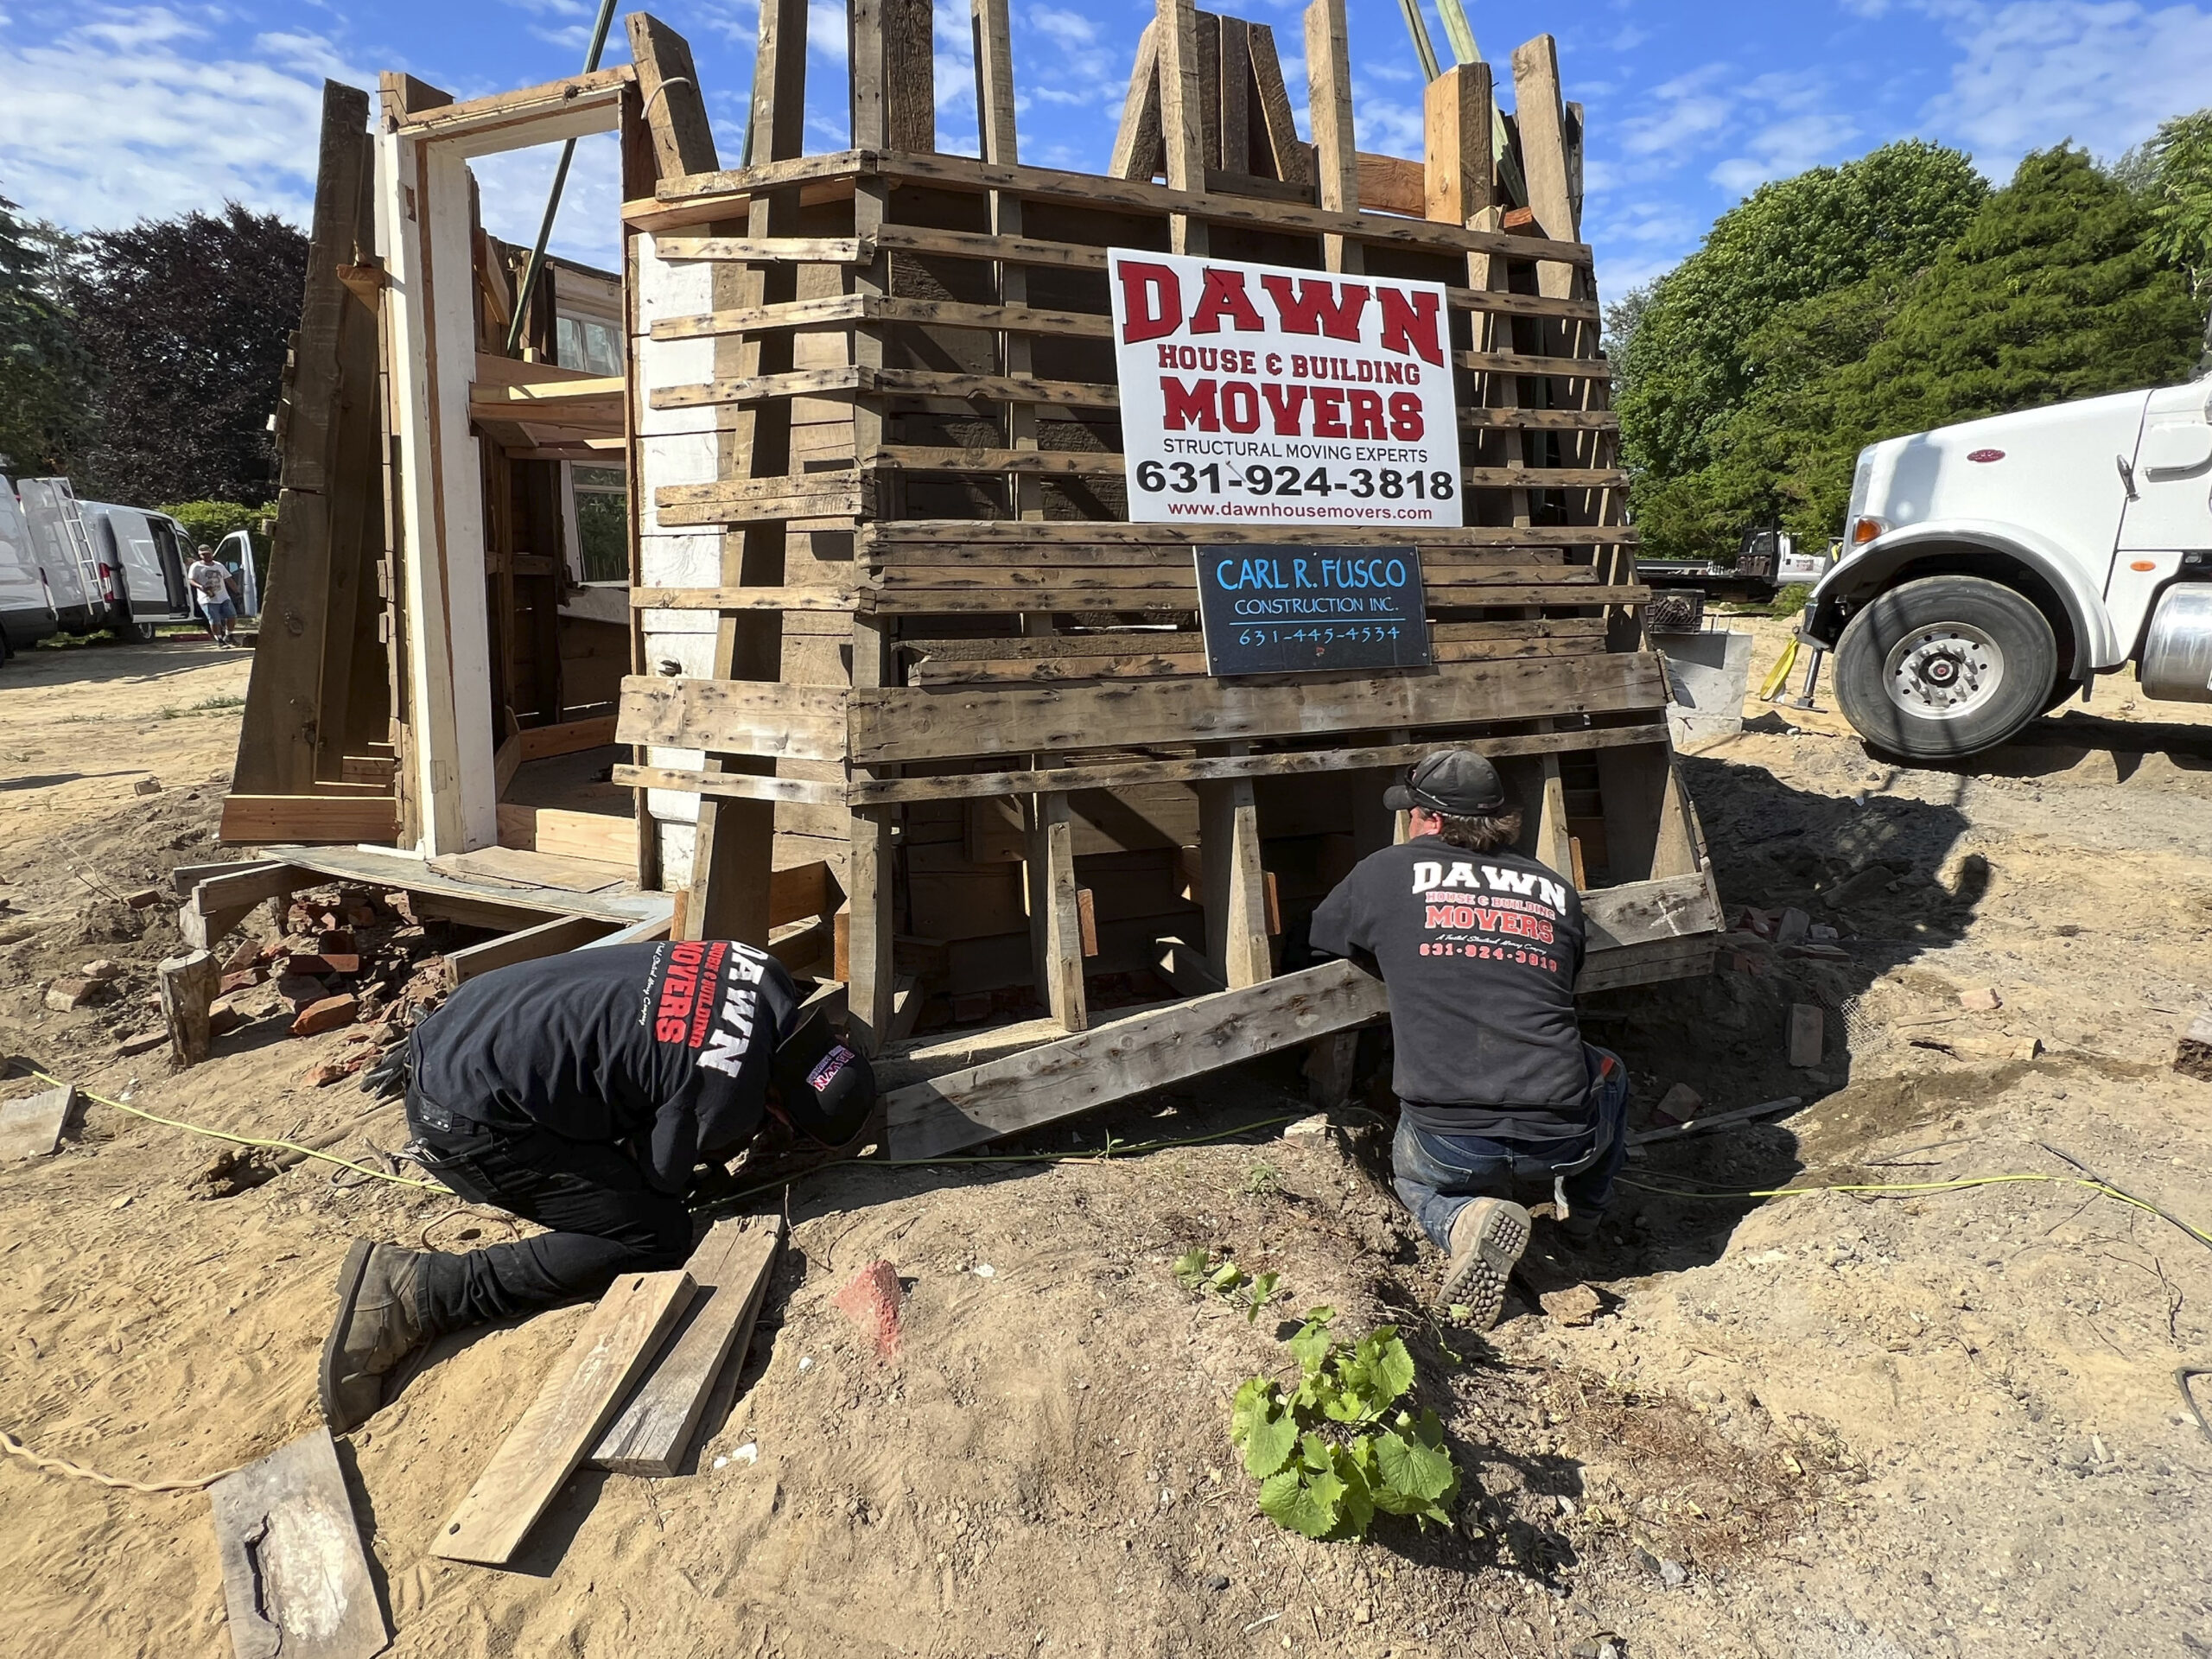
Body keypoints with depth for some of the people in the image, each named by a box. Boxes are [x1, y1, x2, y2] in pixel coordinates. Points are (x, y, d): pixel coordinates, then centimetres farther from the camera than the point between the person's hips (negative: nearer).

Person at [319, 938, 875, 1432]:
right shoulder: (730, 1099, -23)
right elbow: (659, 1178, -6)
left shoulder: (764, 972, -2)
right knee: (656, 1238, -8)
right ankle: (413, 1293, -9)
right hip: (469, 1120, -9)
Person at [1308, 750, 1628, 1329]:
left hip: (1449, 1145, -3)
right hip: (1563, 1140, 3)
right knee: (1607, 1073, 37)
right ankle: (1582, 1220, 33)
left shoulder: (1386, 873, 3)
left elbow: (1324, 935, 23)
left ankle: (1467, 1221, 3)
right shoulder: (1558, 891, 11)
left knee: (1414, 1178, 34)